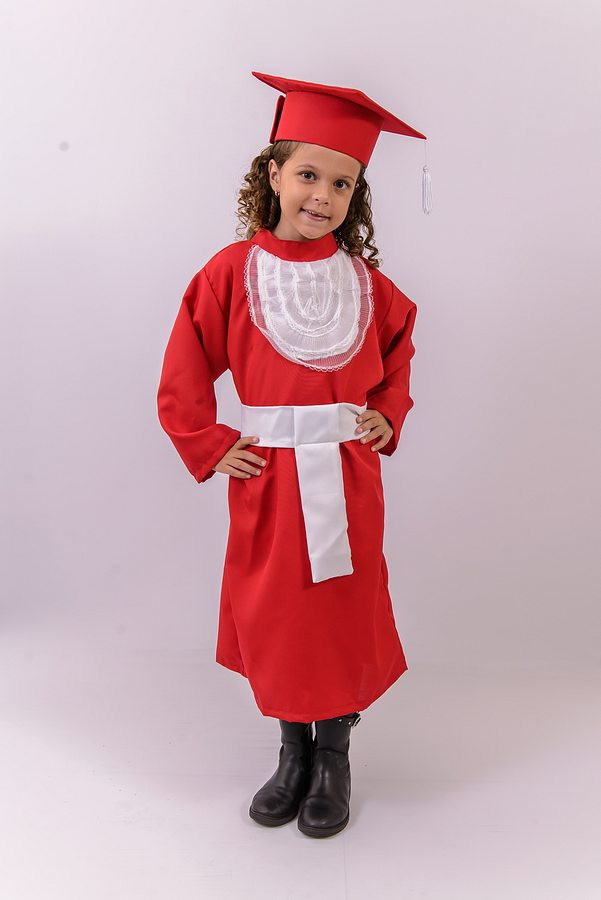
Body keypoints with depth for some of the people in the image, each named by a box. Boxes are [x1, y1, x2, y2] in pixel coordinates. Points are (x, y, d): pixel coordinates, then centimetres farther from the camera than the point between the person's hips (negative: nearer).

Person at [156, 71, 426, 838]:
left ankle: (333, 759, 30)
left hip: (347, 480, 2)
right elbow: (184, 374, 0)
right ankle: (292, 752, 33)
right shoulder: (232, 271, -5)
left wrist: (388, 413, 5)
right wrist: (208, 448, -5)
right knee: (273, 618, 10)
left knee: (344, 617, 9)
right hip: (268, 480, -1)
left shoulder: (363, 279, 2)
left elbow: (398, 349, 19)